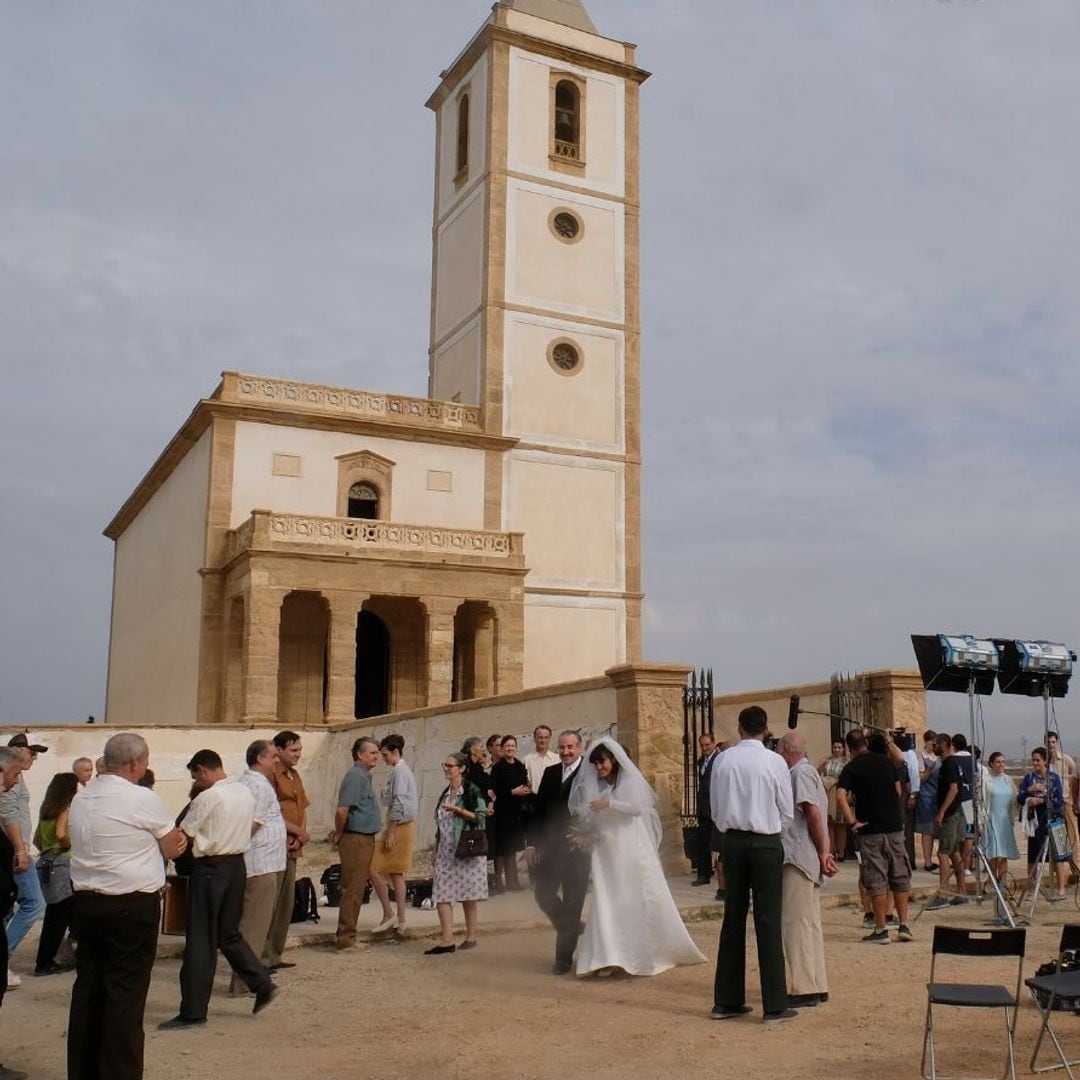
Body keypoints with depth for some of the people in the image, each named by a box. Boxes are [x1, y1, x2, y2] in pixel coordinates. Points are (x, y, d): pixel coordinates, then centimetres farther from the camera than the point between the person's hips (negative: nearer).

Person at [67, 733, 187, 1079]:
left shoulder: (81, 798, 9)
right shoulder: (144, 800, -13)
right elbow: (173, 849, -2)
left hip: (84, 902, 7)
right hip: (132, 906, -7)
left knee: (87, 986, 14)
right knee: (125, 993, -1)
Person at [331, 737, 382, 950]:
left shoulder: (363, 775, 16)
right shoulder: (356, 776, -16)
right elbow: (342, 810, -24)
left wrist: (339, 833, 17)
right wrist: (339, 834, -11)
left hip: (364, 839, 10)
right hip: (356, 839, -10)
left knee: (355, 890, 14)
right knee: (352, 890, -4)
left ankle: (347, 936, 20)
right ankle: (345, 939, 1)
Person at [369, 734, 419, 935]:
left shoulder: (398, 771, -14)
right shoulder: (406, 771, 15)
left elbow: (398, 805, -20)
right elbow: (414, 801, 17)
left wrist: (390, 834, -19)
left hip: (399, 826, -10)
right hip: (408, 826, 10)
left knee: (374, 869, -6)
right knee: (396, 873, 12)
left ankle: (389, 914, -2)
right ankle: (400, 920, 16)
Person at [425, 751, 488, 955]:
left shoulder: (472, 791, -6)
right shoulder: (445, 793, 15)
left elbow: (480, 817, -12)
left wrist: (458, 810, -20)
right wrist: (436, 849, 19)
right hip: (446, 850, 6)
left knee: (467, 896, 1)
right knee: (441, 895, -3)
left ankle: (471, 936, 13)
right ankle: (446, 940, -4)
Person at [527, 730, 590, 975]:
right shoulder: (550, 773, 9)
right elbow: (538, 809, 7)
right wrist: (532, 843, 2)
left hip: (577, 847, -5)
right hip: (550, 846, 5)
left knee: (572, 902, 2)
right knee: (543, 893, 6)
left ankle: (564, 957, 15)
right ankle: (573, 928, 32)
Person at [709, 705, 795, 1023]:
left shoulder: (723, 761, 0)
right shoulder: (774, 762, -9)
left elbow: (715, 809, 6)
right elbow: (787, 813, -2)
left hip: (733, 841, 3)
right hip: (766, 843, -3)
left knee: (734, 919, 10)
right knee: (768, 923, 1)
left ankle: (726, 1001, 17)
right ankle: (774, 1005, 5)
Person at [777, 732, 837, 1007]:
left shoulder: (800, 772, -11)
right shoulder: (804, 772, 19)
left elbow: (813, 813, -19)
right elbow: (816, 814, 16)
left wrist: (823, 853, -13)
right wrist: (824, 853, 9)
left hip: (799, 858, -10)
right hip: (804, 859, 10)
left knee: (795, 921, -6)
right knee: (808, 922, 13)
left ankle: (804, 989, -4)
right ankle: (816, 986, 19)